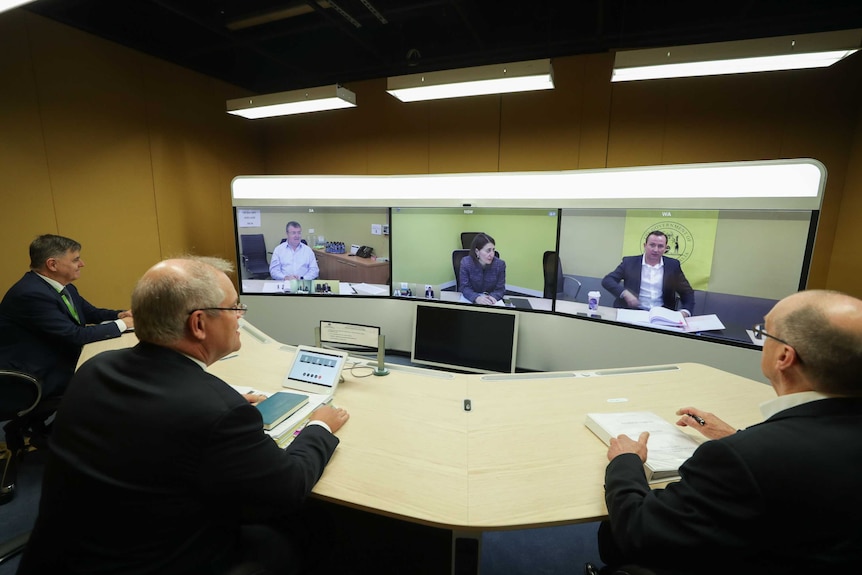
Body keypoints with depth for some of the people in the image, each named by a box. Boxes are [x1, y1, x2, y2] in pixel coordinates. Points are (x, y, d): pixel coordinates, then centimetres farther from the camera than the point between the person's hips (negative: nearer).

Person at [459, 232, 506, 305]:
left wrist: (492, 297, -29)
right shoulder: (466, 263, -14)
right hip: (471, 298, -1)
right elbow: (465, 287, -13)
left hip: (490, 298, 2)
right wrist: (476, 298, -32)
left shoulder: (500, 264, -12)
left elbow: (500, 289, -7)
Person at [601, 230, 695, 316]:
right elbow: (607, 280, -5)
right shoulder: (629, 262, 2)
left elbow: (687, 292, 12)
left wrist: (685, 311, -7)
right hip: (632, 312, -2)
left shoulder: (673, 265, 8)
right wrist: (625, 293, -22)